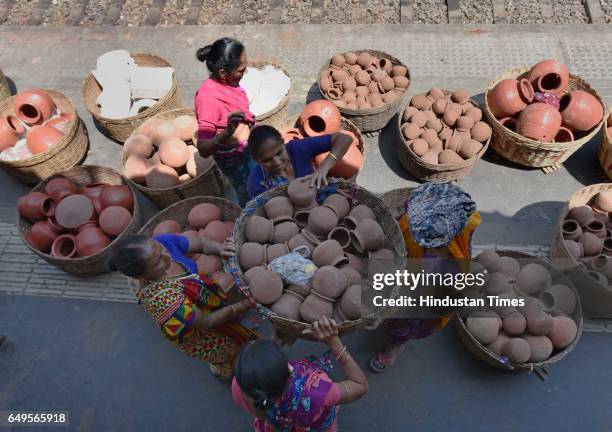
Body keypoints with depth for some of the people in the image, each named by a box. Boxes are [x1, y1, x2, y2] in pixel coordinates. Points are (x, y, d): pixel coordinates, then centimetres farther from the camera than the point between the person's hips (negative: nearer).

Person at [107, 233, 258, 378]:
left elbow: (202, 243, -14)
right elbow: (206, 322, -28)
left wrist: (222, 249, -33)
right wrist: (245, 305, -26)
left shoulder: (163, 241, -29)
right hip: (195, 333, -5)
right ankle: (221, 369, 55)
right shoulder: (163, 300, -44)